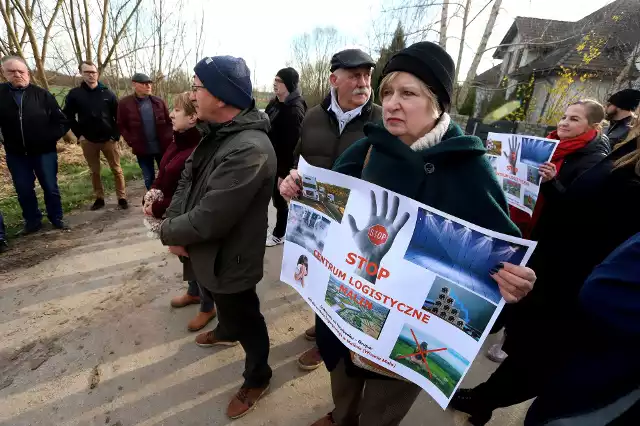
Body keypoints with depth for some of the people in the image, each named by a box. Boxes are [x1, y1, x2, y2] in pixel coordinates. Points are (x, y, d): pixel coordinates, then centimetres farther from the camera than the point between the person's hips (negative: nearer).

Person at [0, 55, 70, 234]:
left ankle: (56, 218, 23)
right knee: (24, 190, 10)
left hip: (44, 152, -2)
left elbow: (62, 121, -2)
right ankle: (33, 221, 24)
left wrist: (51, 138, -11)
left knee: (50, 187, 8)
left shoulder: (42, 94, -3)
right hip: (16, 154, 2)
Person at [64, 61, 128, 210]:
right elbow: (68, 115, 7)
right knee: (94, 172, 10)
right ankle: (99, 198, 21)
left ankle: (122, 198, 11)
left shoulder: (108, 93, -1)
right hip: (88, 141, 2)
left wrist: (116, 135, -7)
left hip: (108, 139, -1)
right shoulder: (74, 94, 1)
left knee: (116, 170, 3)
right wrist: (78, 134, 0)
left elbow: (119, 116, 0)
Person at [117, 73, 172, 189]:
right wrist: (132, 142, -8)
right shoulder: (125, 103, -3)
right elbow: (121, 126, 2)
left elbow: (169, 122, 6)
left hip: (162, 147, 1)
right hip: (142, 149, -1)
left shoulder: (159, 102, 2)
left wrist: (168, 139, -6)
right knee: (149, 178, 11)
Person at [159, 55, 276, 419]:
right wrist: (175, 226, -8)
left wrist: (168, 232, -12)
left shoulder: (249, 150, -32)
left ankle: (258, 377, 42)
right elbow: (187, 180, 7)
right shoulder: (217, 134, 2)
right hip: (208, 251, 9)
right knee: (222, 302, 35)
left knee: (246, 319, 15)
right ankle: (226, 332, 66)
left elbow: (209, 220, -31)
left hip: (230, 260, -9)